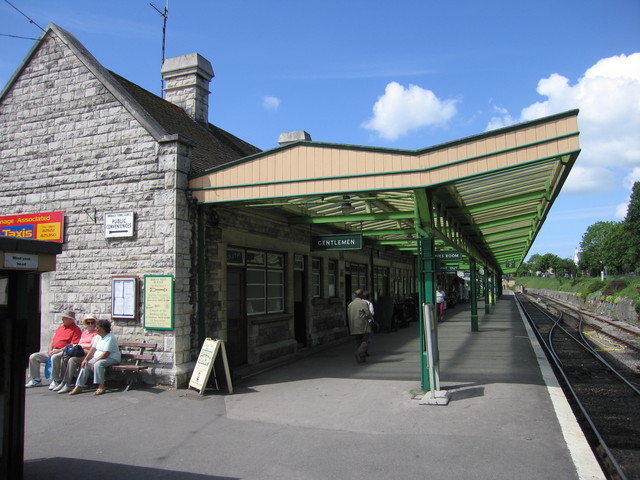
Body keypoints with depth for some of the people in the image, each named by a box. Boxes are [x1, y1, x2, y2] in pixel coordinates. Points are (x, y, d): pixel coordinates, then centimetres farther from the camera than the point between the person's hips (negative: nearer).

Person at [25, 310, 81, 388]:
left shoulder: (76, 329, -5)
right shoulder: (60, 328, 22)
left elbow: (73, 345, -15)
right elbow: (52, 340, 22)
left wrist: (59, 350, -20)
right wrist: (50, 351, 2)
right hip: (52, 352, 9)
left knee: (55, 357, -39)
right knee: (33, 357, 1)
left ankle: (55, 381, -26)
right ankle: (36, 379, 7)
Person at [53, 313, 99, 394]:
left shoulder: (96, 333, 1)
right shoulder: (84, 332, 25)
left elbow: (91, 346, -8)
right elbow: (79, 344, 20)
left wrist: (80, 345, 2)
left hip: (88, 354, -7)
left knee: (72, 360, -29)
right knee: (64, 359, -18)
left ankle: (67, 385, -27)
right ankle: (62, 382, -17)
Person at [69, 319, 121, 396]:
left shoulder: (110, 338, -18)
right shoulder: (98, 337, 11)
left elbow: (106, 353, -24)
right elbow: (93, 348, 9)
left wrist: (95, 361, -23)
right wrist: (86, 359, -4)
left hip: (112, 358, -9)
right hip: (98, 357, 9)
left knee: (98, 364, -34)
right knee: (86, 365, -10)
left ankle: (101, 386, -24)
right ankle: (79, 386, -8)